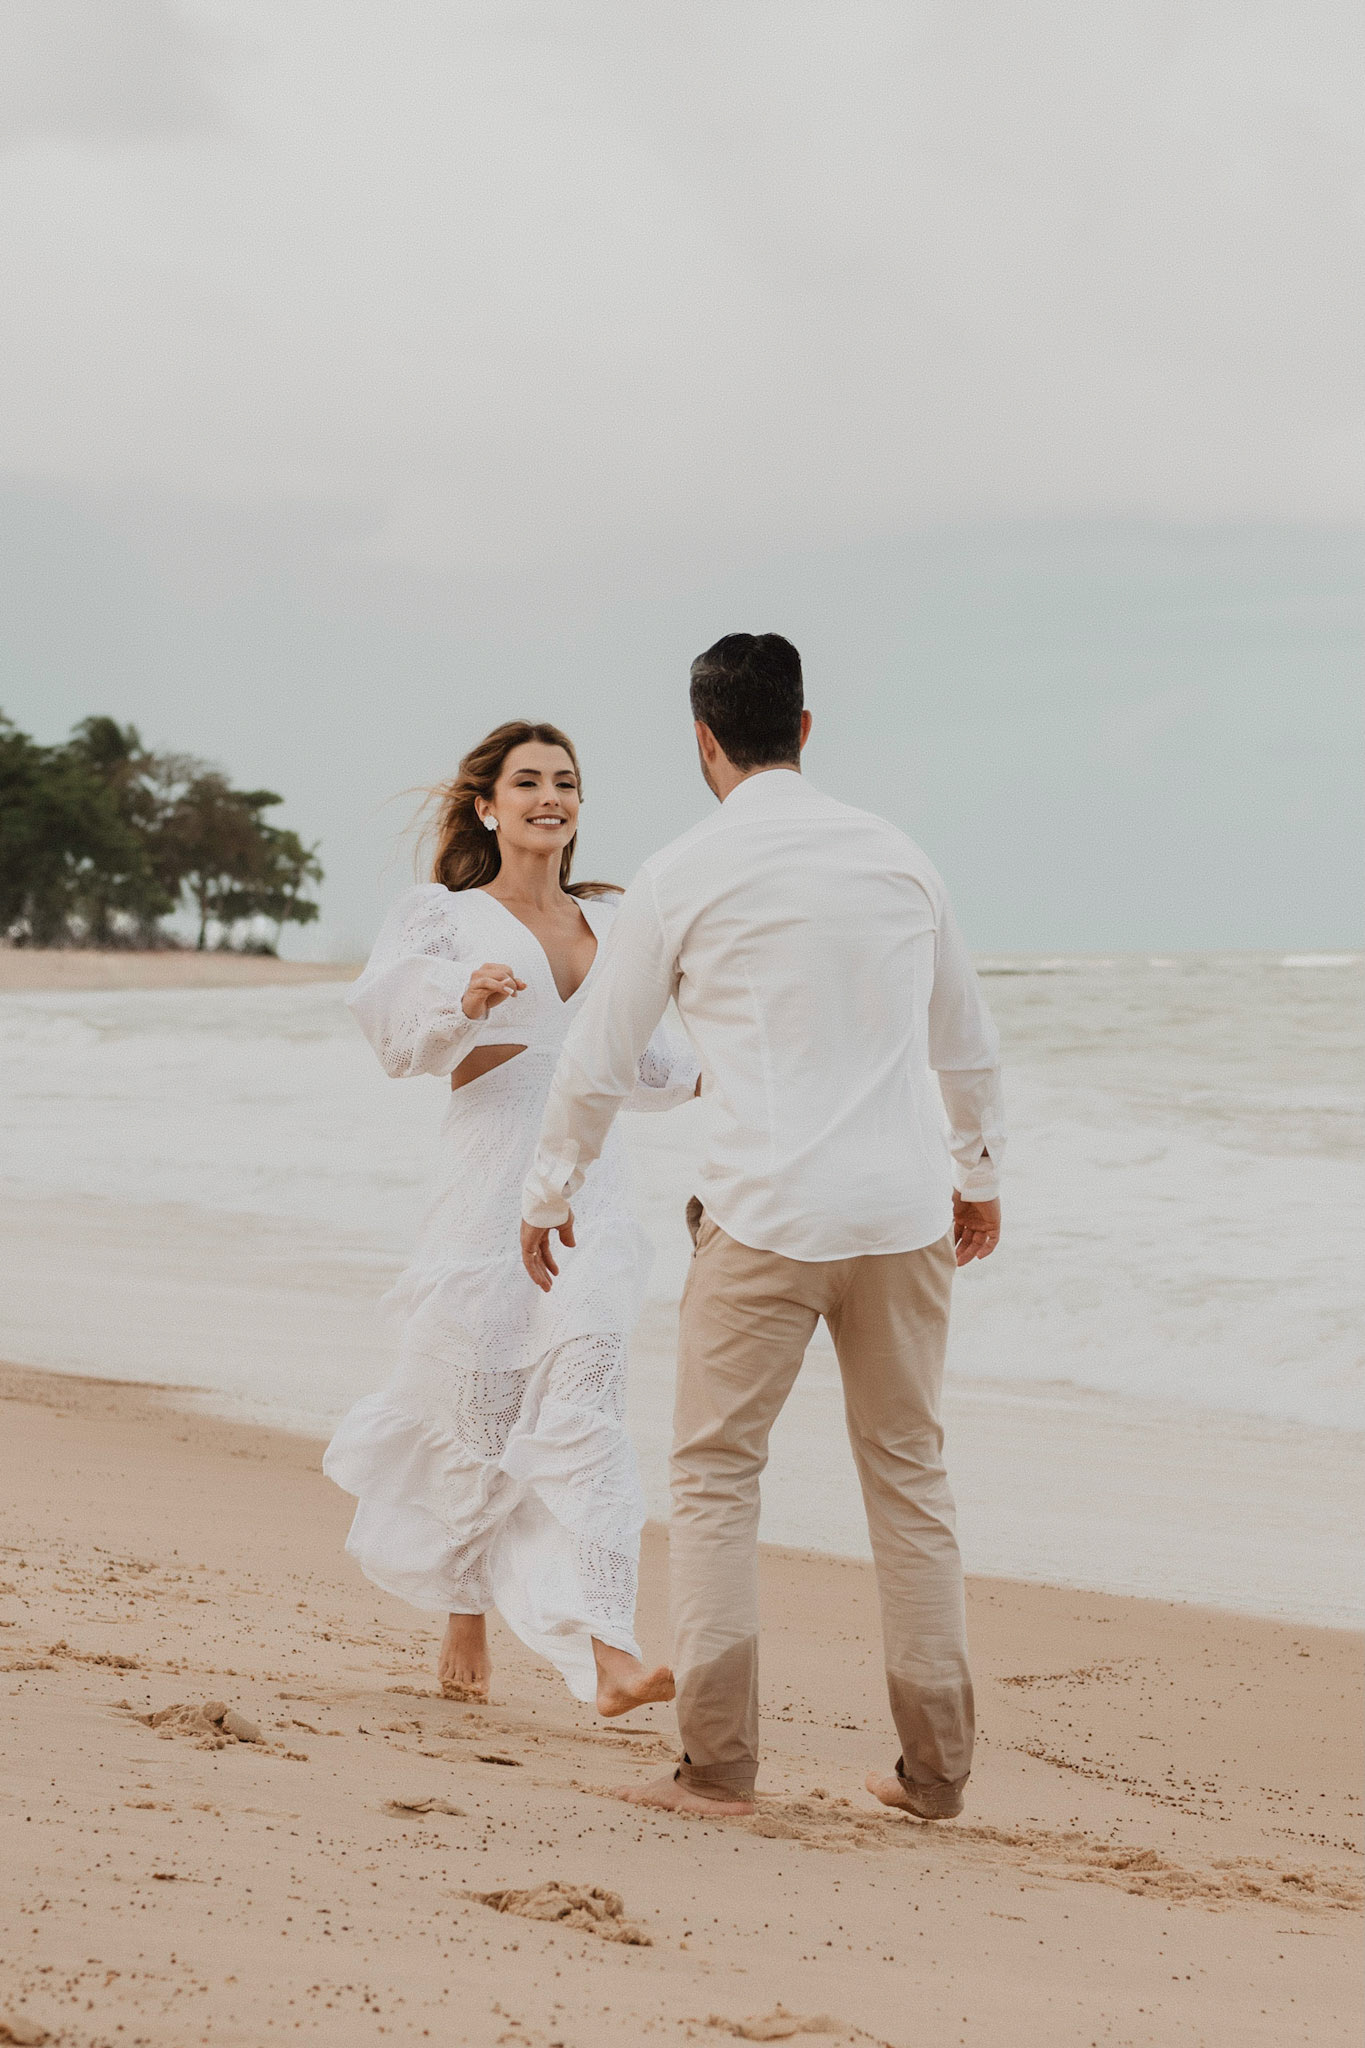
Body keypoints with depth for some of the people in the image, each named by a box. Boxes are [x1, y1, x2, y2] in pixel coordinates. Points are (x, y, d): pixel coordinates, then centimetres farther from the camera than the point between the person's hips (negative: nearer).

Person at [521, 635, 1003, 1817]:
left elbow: (600, 1060, 6)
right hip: (906, 1209, 4)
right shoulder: (897, 857, 9)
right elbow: (967, 1041, 20)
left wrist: (551, 1195, 21)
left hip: (768, 1212, -4)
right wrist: (980, 1170, 35)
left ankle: (720, 1765, 1)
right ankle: (936, 1771, 14)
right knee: (909, 1473, 12)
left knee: (715, 1473, 6)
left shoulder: (683, 876, -2)